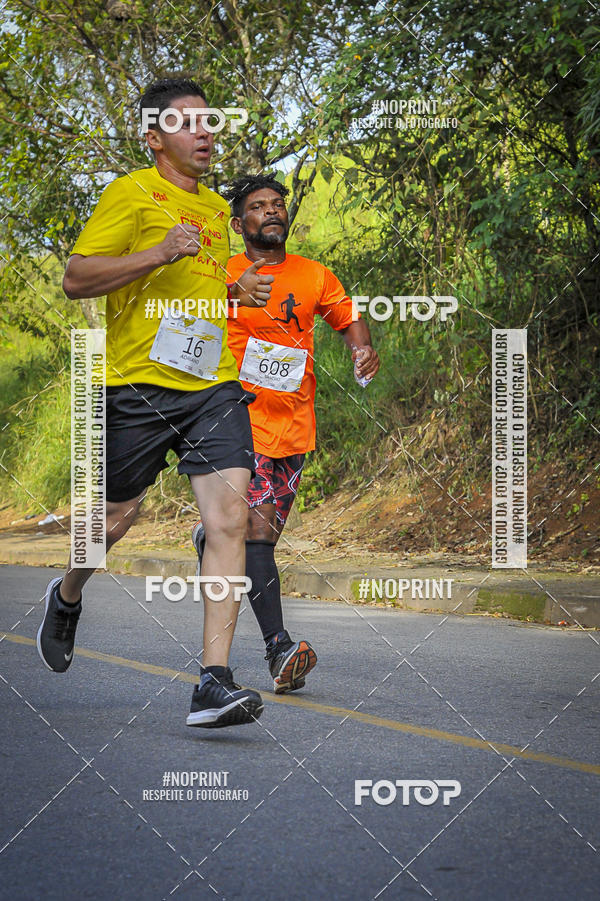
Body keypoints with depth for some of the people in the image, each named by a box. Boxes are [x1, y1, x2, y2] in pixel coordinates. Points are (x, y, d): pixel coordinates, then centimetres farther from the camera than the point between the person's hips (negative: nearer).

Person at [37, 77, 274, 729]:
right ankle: (66, 597, 44)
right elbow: (75, 279, -11)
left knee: (229, 517, -13)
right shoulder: (131, 193, -2)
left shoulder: (216, 209, 21)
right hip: (139, 383, -5)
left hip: (215, 385, 5)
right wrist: (159, 253, -21)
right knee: (117, 518, 9)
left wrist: (238, 292, 17)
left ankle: (213, 684, -15)